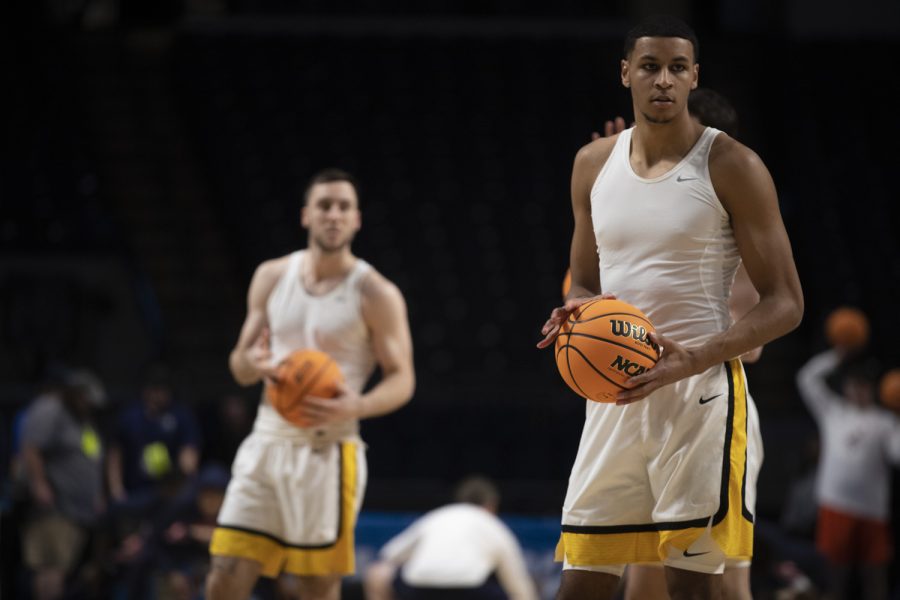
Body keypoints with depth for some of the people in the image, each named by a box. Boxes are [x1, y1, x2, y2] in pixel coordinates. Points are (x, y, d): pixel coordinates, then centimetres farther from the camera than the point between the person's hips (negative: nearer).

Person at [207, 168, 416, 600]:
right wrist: (252, 363, -13)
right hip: (268, 441, 4)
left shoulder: (375, 295, -5)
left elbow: (402, 380, -4)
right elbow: (239, 366, 13)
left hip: (327, 450, -4)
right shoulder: (272, 277, 8)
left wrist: (357, 407, -25)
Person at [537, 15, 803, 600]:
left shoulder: (731, 167, -5)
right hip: (613, 393, 5)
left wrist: (695, 359, -21)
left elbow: (785, 304, -6)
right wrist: (575, 313, -3)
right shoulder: (595, 164, 11)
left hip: (700, 392, -5)